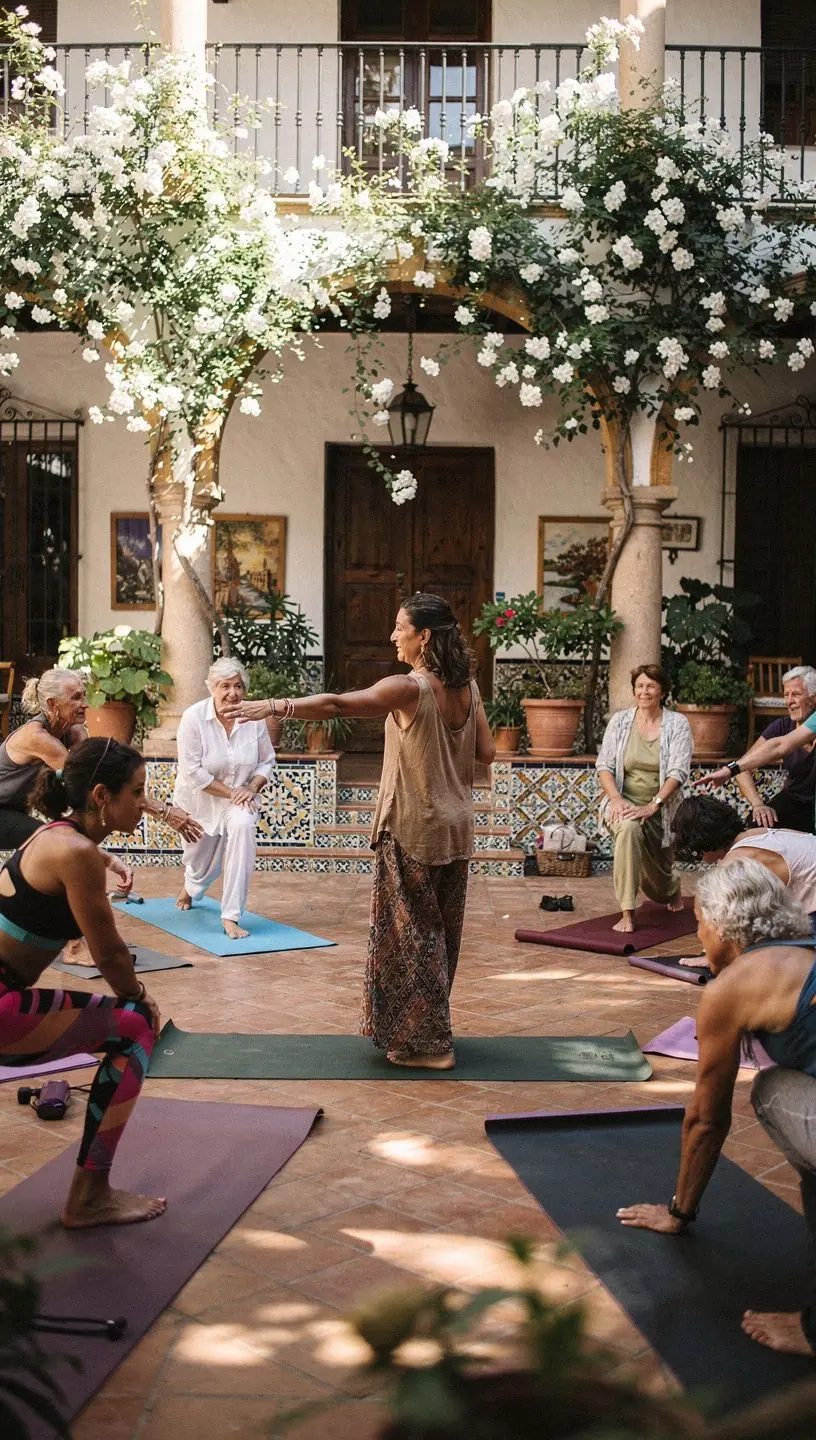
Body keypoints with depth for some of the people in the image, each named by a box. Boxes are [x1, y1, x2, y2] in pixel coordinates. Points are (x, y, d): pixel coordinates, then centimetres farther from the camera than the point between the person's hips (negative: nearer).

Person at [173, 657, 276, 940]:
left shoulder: (254, 717, -12)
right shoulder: (194, 718, -19)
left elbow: (267, 761, 0)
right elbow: (192, 772, -21)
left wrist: (251, 788, -18)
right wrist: (231, 793, -23)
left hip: (238, 798, 1)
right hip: (200, 799, -1)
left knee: (242, 826, -32)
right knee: (202, 863, 12)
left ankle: (231, 917, -28)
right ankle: (191, 885, 58)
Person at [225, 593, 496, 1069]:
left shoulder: (410, 688, -18)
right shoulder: (467, 686, 3)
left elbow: (336, 704, -28)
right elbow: (486, 751, 8)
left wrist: (273, 706, -30)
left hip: (413, 831, -7)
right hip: (456, 829, 7)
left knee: (411, 933, 4)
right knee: (440, 933, 17)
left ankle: (424, 1044, 12)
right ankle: (430, 1032, 31)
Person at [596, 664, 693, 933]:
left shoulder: (677, 724, -4)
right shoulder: (620, 720, 1)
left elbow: (678, 771, -13)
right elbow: (604, 765, -1)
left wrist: (652, 806, -25)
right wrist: (616, 799, -19)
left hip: (660, 808, 0)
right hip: (624, 802, 0)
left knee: (658, 881, 6)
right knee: (628, 828, -37)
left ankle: (673, 887, 51)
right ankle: (627, 914, -31)